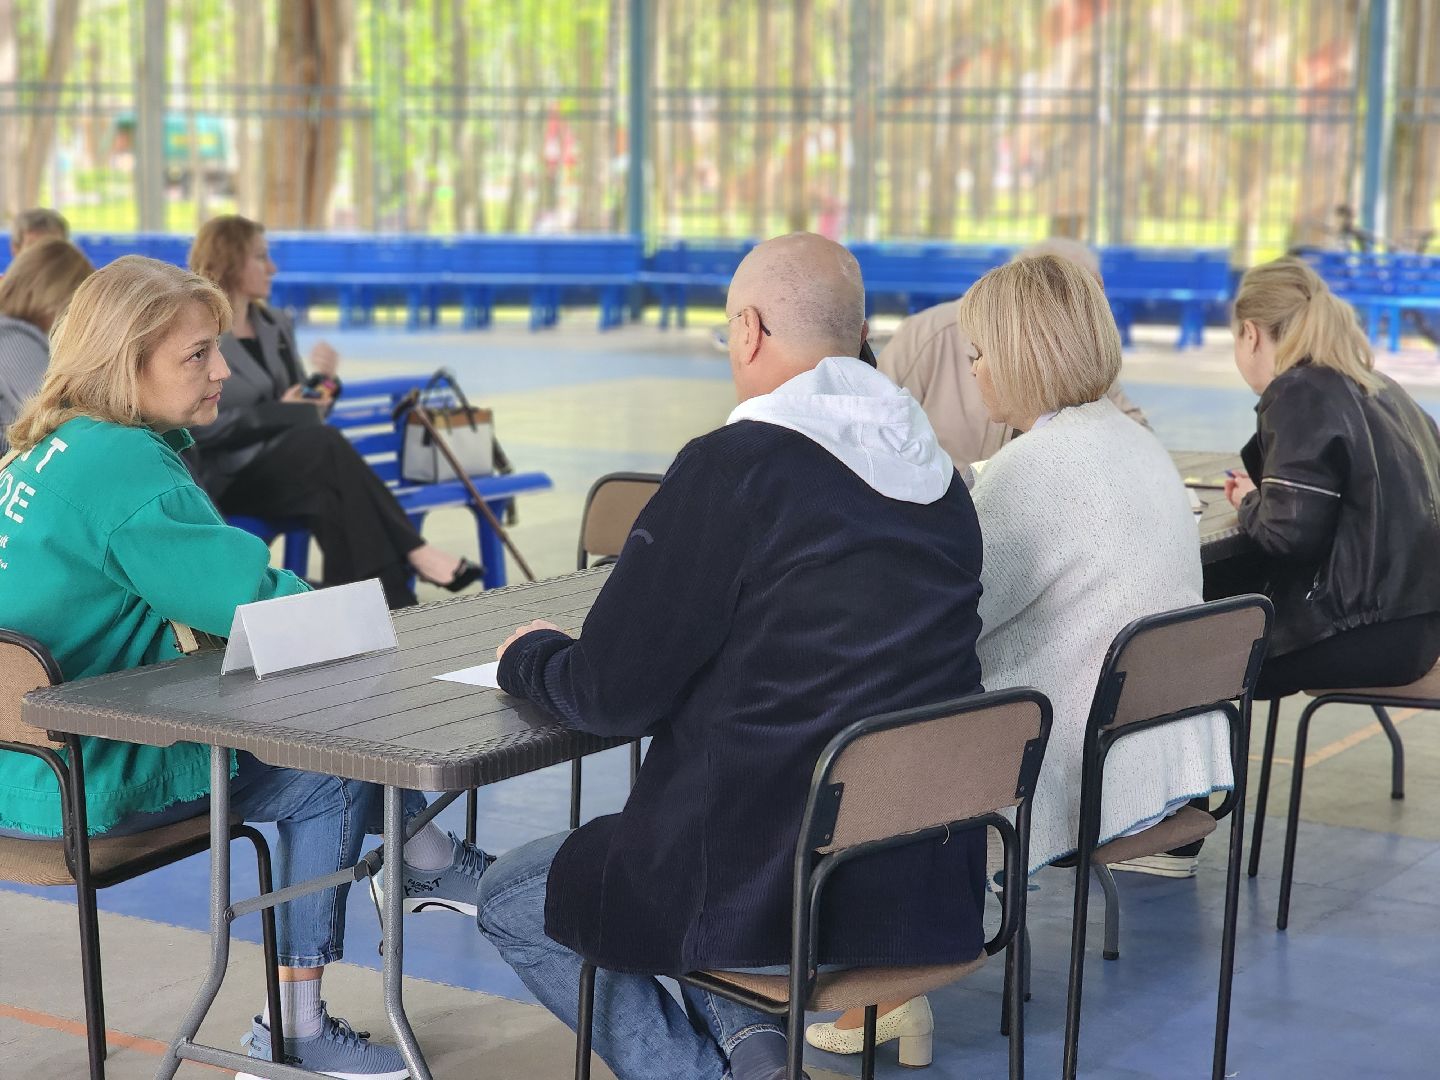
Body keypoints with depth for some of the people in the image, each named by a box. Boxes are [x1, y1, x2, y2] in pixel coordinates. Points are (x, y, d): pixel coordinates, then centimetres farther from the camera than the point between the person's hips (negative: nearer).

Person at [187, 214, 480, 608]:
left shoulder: (276, 326, 17)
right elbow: (201, 428, -12)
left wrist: (322, 381, -1)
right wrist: (278, 413, -16)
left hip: (290, 466, 5)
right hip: (231, 479, -5)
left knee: (331, 493, -32)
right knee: (323, 442, -33)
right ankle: (414, 553, -33)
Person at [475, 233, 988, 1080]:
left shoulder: (734, 468, -17)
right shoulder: (939, 477, 4)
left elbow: (612, 694, -12)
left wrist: (528, 656, 10)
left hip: (773, 893, -7)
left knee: (511, 900, 18)